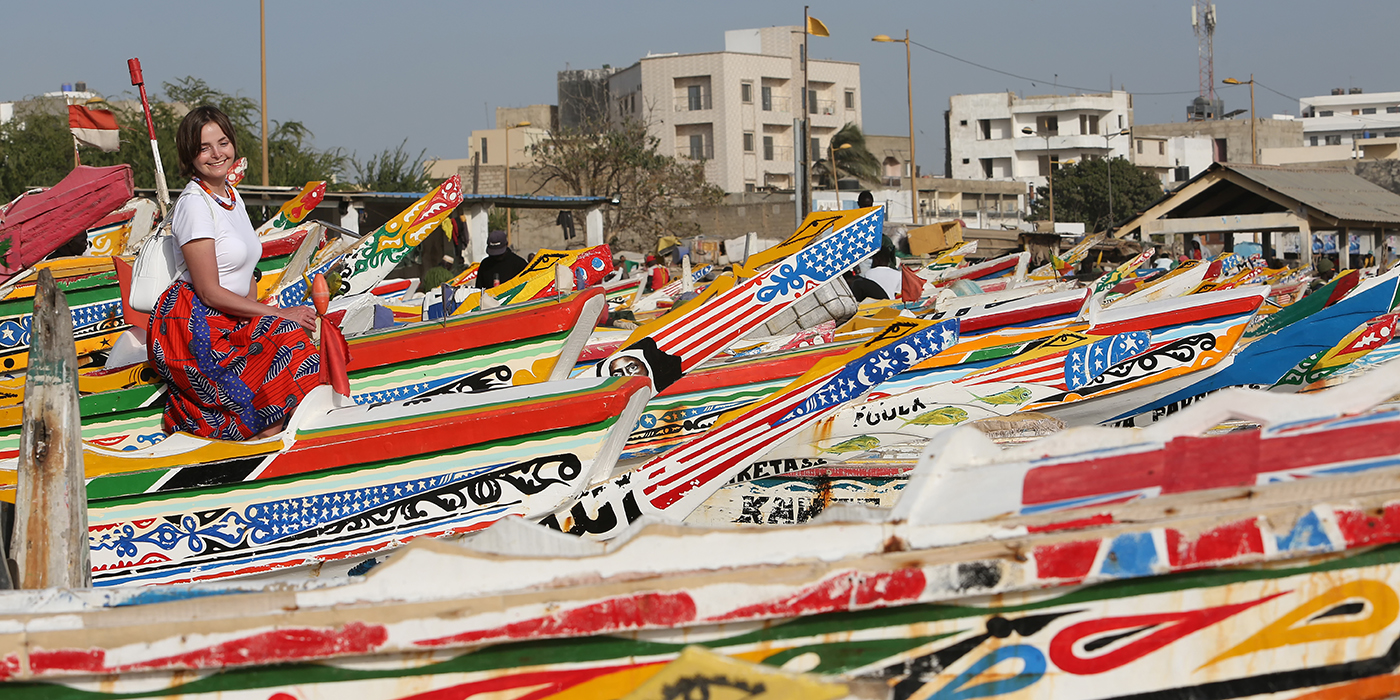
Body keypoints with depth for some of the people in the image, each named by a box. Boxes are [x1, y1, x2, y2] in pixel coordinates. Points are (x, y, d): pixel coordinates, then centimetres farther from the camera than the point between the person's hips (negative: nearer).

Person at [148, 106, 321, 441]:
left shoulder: (232, 196, 15)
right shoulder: (195, 203, -12)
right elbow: (209, 291, -16)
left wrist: (261, 318, -2)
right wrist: (279, 314, -13)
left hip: (230, 320, 9)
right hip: (194, 324, -9)